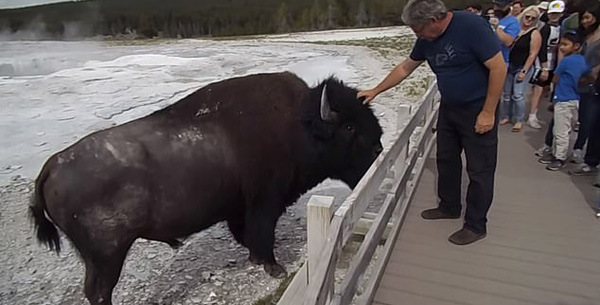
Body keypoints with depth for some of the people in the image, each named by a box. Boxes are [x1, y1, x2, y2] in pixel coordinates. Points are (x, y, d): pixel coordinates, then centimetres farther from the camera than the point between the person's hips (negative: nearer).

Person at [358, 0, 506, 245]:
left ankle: (476, 225, 16)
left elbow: (499, 67, -21)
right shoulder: (426, 39, 0)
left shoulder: (472, 26, -22)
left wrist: (488, 112, -20)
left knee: (479, 169, 2)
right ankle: (449, 206, 36)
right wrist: (375, 91, 14)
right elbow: (405, 68, 13)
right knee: (446, 160, 16)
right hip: (448, 108, 7)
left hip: (478, 111, -7)